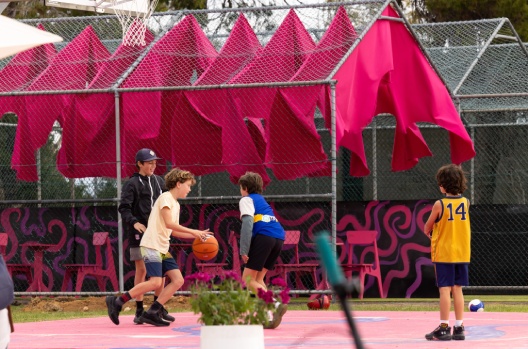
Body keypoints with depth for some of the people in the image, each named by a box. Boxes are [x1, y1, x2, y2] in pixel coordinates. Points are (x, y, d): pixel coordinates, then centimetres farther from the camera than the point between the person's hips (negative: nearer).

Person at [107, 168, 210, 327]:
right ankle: (116, 302, -11)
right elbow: (169, 223, -19)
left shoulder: (176, 204, 21)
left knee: (178, 280, -2)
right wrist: (192, 231, -16)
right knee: (155, 282, -20)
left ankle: (152, 313, -2)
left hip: (163, 249, 10)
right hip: (151, 246, -10)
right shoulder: (165, 197, -8)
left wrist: (196, 235, 13)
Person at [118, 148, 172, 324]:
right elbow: (124, 208, -11)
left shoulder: (159, 181, 12)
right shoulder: (132, 184, -5)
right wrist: (134, 222, -27)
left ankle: (159, 309, 16)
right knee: (141, 270, -3)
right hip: (139, 232, -5)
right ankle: (139, 311, 4)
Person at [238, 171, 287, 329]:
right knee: (257, 279, 15)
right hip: (279, 238, 8)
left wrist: (244, 250, -11)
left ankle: (275, 306, -24)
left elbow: (247, 223, -8)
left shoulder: (247, 200, 8)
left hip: (264, 237, -8)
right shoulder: (262, 200, 32)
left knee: (248, 279, -5)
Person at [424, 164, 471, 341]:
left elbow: (427, 228, -2)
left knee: (445, 289, -4)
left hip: (443, 253, -5)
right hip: (462, 252, 5)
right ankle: (459, 327, 8)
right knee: (457, 289, 9)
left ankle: (444, 328, -4)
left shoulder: (440, 204, -12)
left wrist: (430, 233, 19)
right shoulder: (466, 203, 1)